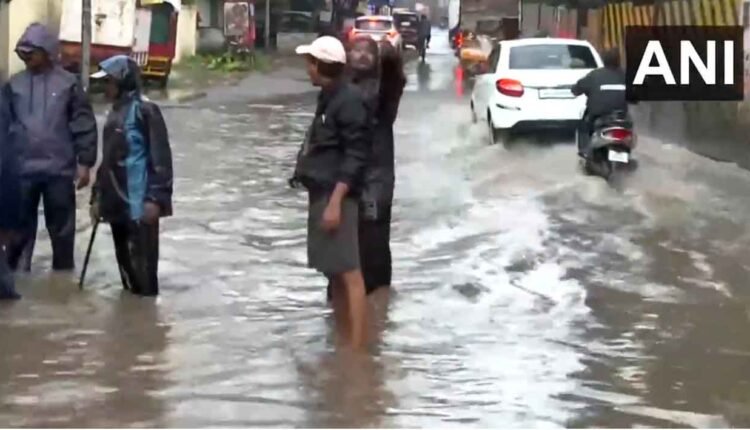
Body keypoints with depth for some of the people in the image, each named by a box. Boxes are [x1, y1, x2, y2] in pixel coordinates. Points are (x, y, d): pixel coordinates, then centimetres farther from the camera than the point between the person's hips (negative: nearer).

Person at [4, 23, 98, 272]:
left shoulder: (68, 84, -3)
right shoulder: (14, 85, 4)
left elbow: (84, 125, -2)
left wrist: (84, 162, -6)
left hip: (59, 169, -2)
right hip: (22, 169, 2)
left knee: (62, 228, 10)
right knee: (20, 226, 7)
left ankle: (63, 275, 23)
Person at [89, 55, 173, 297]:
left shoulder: (145, 111, -10)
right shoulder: (114, 114, 16)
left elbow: (160, 158, -14)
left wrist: (155, 198, -19)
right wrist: (97, 196, 20)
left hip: (139, 203, -8)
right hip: (117, 202, 8)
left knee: (142, 263, -5)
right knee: (124, 259, 13)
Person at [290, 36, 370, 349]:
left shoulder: (349, 100, -13)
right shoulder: (328, 98, 16)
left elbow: (355, 157, -18)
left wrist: (335, 201, -23)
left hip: (337, 196, -10)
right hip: (321, 194, 10)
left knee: (348, 272, -11)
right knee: (333, 272, 13)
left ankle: (357, 349, -12)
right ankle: (342, 341, 20)